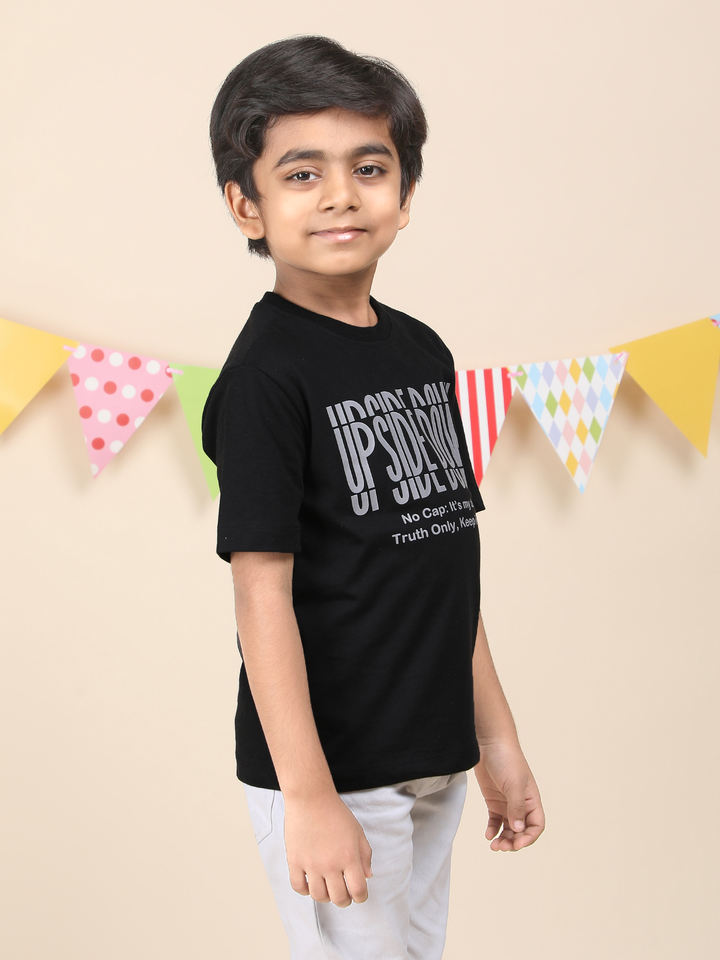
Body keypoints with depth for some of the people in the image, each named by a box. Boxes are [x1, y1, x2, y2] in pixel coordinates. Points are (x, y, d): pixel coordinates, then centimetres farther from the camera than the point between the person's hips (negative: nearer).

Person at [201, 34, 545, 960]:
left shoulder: (422, 352, 7)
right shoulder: (265, 374, -14)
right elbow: (264, 595, -17)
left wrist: (497, 734, 13)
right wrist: (309, 798, -19)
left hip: (434, 764, 7)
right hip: (331, 773, -7)